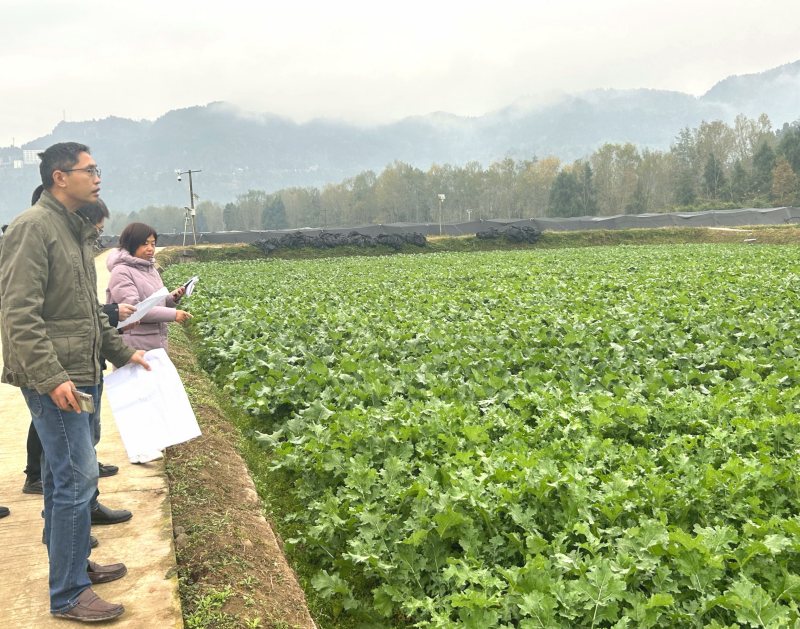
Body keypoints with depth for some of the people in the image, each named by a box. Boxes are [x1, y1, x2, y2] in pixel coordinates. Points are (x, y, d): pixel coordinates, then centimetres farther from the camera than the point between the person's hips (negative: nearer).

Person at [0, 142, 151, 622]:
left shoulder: (77, 231, 16)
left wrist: (122, 352, 19)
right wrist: (51, 378, -24)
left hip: (81, 375, 9)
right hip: (54, 379, -9)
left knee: (67, 475, 18)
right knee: (77, 477, -6)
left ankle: (74, 563, 31)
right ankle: (69, 595, 4)